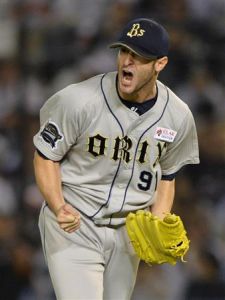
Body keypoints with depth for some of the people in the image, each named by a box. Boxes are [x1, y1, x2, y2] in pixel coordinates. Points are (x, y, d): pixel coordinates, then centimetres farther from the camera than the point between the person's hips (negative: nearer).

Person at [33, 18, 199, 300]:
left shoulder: (178, 116, -6)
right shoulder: (78, 100, -20)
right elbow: (46, 156, -8)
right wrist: (58, 208, -25)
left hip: (128, 231, 5)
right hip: (73, 226, -5)